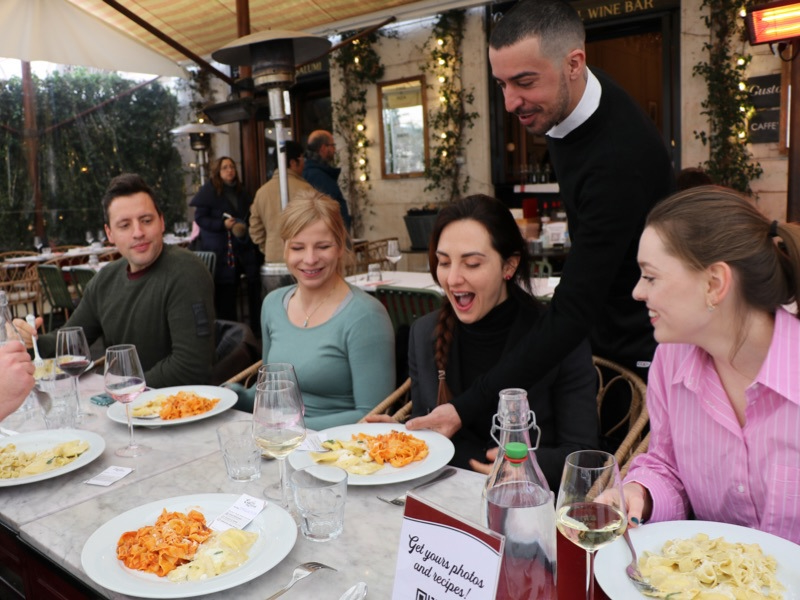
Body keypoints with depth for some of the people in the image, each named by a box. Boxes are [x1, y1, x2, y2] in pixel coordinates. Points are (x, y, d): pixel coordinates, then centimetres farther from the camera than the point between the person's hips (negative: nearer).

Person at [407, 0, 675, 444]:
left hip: (644, 355, -7)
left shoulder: (622, 157, -33)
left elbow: (573, 312, -36)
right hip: (603, 333, 8)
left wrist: (467, 408, -40)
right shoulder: (563, 103, -5)